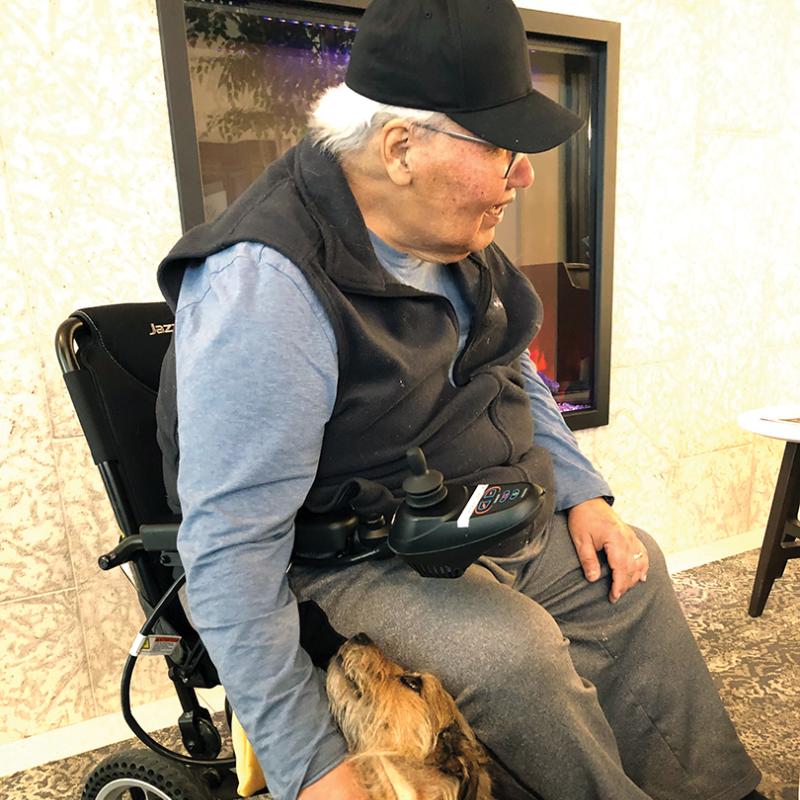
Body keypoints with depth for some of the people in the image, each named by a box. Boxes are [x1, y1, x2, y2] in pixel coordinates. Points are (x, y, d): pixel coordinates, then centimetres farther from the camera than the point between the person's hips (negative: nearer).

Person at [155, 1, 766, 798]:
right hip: (351, 560, -7)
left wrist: (582, 493, 2)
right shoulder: (265, 289, -29)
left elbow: (512, 372, 12)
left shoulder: (450, 233, -2)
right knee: (513, 649, -29)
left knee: (634, 571, 9)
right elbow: (230, 547, -29)